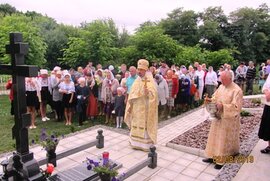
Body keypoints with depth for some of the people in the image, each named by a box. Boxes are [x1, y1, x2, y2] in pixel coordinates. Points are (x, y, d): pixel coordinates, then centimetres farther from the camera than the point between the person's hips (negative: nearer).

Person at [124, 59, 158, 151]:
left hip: (145, 108, -6)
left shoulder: (149, 81, -11)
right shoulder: (137, 80, 8)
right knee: (136, 125, 13)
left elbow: (153, 95, -20)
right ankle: (136, 142, 26)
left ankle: (146, 144, 13)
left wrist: (148, 92, -41)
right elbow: (132, 95, 12)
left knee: (144, 125, 1)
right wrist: (130, 106, 9)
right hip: (136, 108, 6)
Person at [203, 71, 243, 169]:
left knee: (224, 139, 3)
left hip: (228, 119, -7)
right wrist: (210, 100, -8)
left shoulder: (237, 90, -18)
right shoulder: (221, 86, 5)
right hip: (218, 116, 7)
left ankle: (221, 160, 16)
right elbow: (215, 97, 13)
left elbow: (236, 107, -22)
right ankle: (213, 156, 23)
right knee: (215, 136, 12)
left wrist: (223, 106, -27)